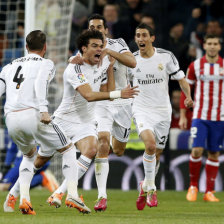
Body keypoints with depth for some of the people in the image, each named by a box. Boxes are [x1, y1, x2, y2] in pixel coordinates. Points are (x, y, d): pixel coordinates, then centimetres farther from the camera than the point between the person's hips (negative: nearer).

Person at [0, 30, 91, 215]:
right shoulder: (46, 64, 10)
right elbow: (40, 83, -11)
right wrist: (43, 109, -22)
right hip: (32, 114, -5)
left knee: (29, 155, 30)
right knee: (68, 149, 13)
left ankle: (24, 198, 9)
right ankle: (72, 194, -4)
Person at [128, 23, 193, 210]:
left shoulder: (166, 56, -4)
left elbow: (181, 79, 2)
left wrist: (188, 96, -13)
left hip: (163, 111, 1)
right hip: (142, 109, -1)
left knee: (157, 154, 7)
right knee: (150, 144, -26)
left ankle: (145, 186, 32)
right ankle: (150, 188, -12)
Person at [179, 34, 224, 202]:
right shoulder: (195, 66, 2)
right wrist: (182, 116, 5)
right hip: (200, 116, -1)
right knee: (197, 150, -12)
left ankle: (209, 192, 10)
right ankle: (193, 186, 7)